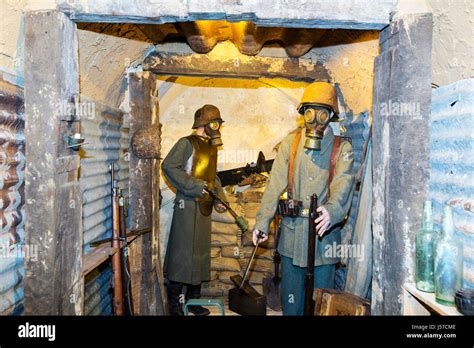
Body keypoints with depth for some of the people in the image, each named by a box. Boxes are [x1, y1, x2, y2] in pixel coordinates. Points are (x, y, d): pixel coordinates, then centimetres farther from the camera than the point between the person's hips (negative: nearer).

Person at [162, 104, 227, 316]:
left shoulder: (211, 147, 17)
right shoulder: (187, 143, -7)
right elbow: (168, 166, -17)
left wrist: (219, 198, 9)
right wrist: (194, 186, -21)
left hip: (204, 205, 8)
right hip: (187, 204, -8)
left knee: (201, 250, 12)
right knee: (182, 250, -3)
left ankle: (193, 298, 25)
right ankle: (174, 301, 10)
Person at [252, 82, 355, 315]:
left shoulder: (342, 148, -1)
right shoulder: (290, 143, 5)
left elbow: (343, 185, -15)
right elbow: (275, 184, -2)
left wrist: (331, 211, -37)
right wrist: (262, 222, -10)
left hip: (323, 231, -2)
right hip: (291, 230, 2)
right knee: (290, 295, 14)